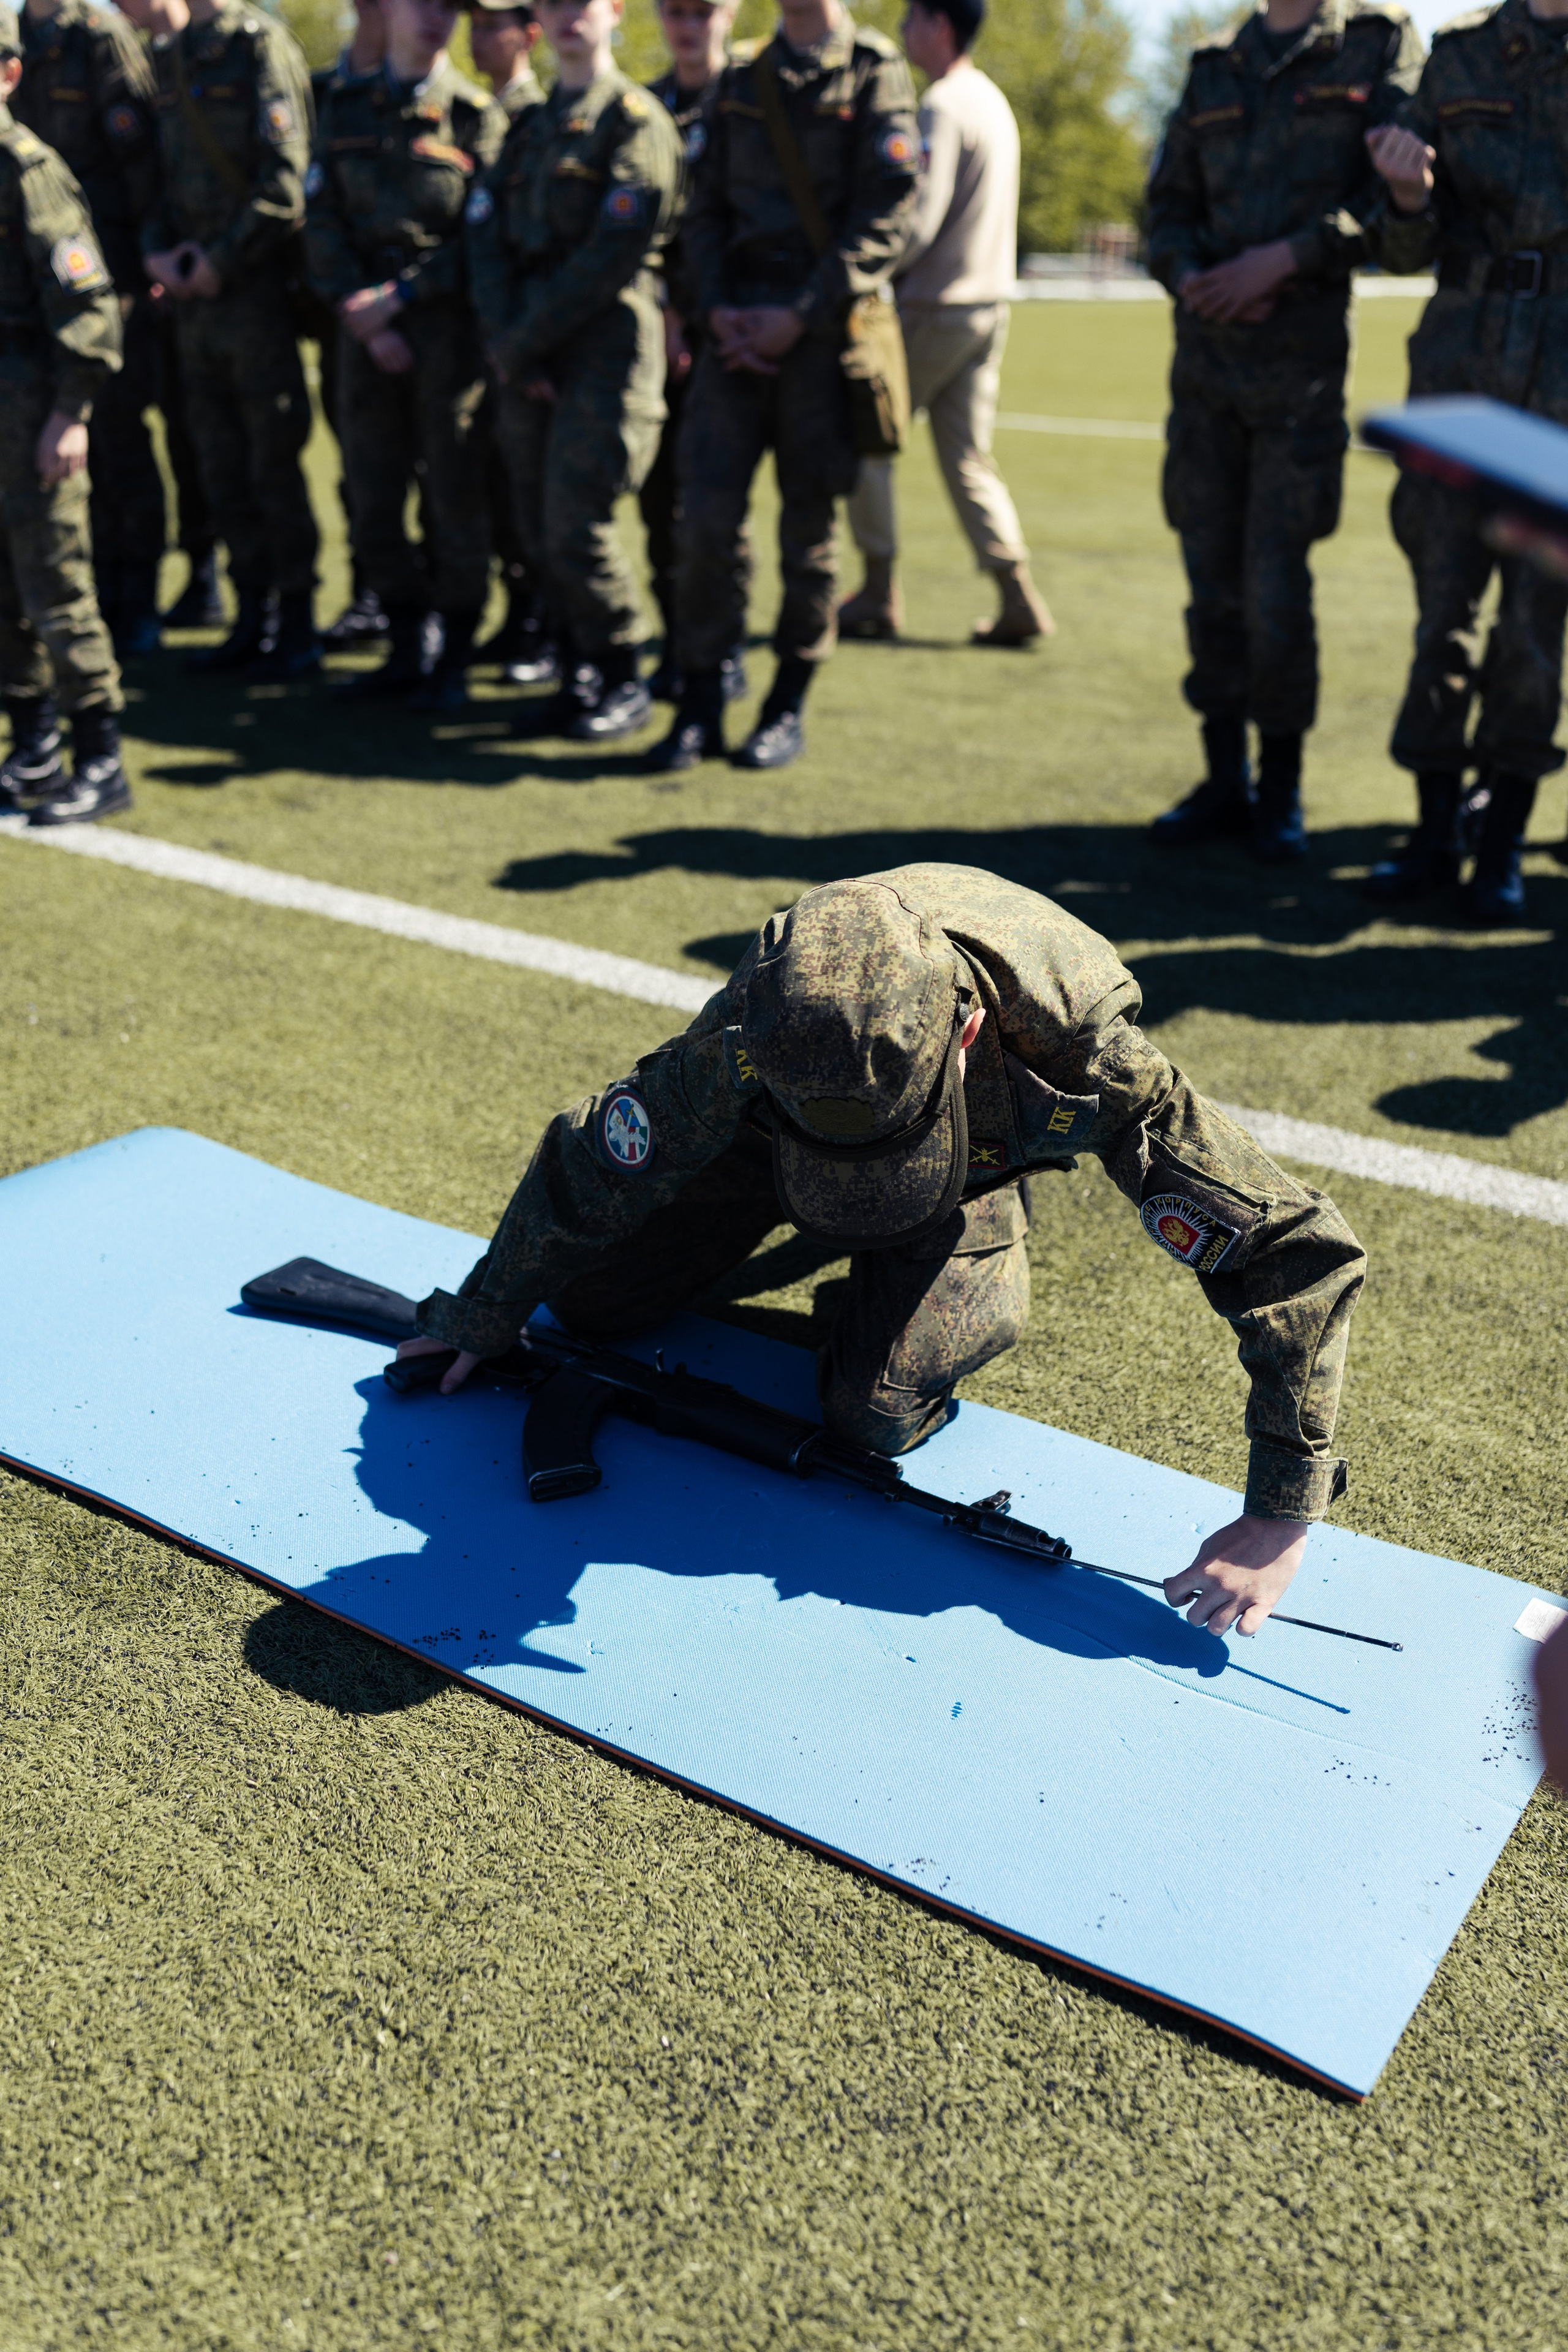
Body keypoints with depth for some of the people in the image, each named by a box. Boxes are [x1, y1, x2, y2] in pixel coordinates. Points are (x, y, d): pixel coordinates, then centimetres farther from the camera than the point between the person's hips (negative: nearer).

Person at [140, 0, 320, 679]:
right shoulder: (166, 56, 15)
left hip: (256, 285, -7)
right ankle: (251, 616, 17)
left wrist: (221, 261, -13)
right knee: (220, 464, 9)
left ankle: (297, 626, 6)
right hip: (189, 291, 7)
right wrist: (156, 249, 1)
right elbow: (162, 170, 19)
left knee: (273, 459, -3)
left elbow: (286, 178, -14)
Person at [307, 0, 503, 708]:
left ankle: (454, 660, 7)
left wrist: (399, 295, -11)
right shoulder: (344, 106, 11)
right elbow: (322, 221, 6)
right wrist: (359, 311, -7)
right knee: (373, 497, 5)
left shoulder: (477, 116, 3)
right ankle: (404, 650, 16)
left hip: (448, 325, -3)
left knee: (454, 496, -2)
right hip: (366, 328, 3)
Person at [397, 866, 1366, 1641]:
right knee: (589, 1300, 1)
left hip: (976, 1165, -2)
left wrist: (1280, 1518, -40)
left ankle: (988, 1281, 11)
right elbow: (594, 1165, -21)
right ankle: (808, 1224, 26)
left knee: (878, 1414, -22)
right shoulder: (752, 1035, -40)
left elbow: (1300, 1249, -39)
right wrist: (485, 1319, -6)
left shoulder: (1087, 1062, -45)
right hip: (770, 1143, 2)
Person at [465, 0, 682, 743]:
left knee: (577, 529, -12)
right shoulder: (527, 130, 19)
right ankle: (580, 671, 19)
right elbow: (487, 239, 10)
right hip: (528, 361, 7)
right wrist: (506, 347, -6)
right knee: (540, 532, 6)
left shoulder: (637, 121, -2)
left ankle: (623, 682, 3)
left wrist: (523, 341, -10)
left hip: (604, 353, -6)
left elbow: (611, 257, -13)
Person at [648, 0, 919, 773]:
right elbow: (706, 210, 13)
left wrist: (800, 316, -15)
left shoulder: (875, 75, 3)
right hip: (737, 331, 3)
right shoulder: (739, 83, 16)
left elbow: (884, 221, -7)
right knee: (707, 515, -7)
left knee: (808, 527, 2)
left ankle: (788, 708, 13)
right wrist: (717, 310, -4)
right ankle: (700, 706, 1)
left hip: (824, 330, -3)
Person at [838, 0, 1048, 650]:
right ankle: (1018, 600, 4)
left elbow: (917, 220, -21)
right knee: (967, 457, 10)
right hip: (988, 306, 8)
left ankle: (878, 596, 7)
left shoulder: (942, 107, -14)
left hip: (931, 309, -8)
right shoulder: (993, 101, 15)